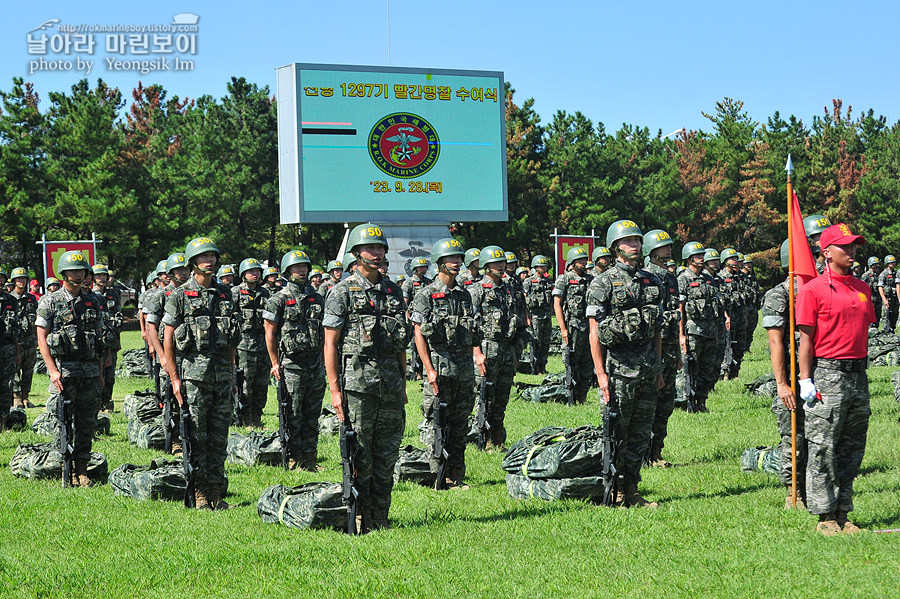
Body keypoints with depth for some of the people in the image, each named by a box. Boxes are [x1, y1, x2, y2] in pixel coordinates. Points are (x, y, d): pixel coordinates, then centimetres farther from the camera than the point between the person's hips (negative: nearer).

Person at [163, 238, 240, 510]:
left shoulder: (225, 295, 13)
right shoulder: (180, 296, -1)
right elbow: (167, 340, -2)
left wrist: (231, 375, 15)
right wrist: (174, 378, -8)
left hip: (222, 372, 4)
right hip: (194, 372, -4)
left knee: (219, 436, 6)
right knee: (196, 436, -2)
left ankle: (216, 492, 12)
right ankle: (199, 494, 4)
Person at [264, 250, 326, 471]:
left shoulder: (317, 298, 12)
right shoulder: (278, 300, -4)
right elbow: (270, 333, -4)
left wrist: (324, 358, 12)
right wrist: (275, 363, -8)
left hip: (316, 364, 5)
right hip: (291, 365, -5)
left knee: (312, 415, 8)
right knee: (293, 416, -2)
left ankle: (309, 459, 14)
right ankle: (293, 459, 5)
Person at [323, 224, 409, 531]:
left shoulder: (393, 290, 14)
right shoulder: (342, 292, -3)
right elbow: (330, 343, -6)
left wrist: (403, 384, 15)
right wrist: (334, 389, -13)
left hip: (390, 382, 5)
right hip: (357, 381, -5)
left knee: (387, 453, 8)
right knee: (360, 454, -2)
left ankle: (381, 516, 16)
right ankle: (361, 518, 6)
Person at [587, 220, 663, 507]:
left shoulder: (652, 282, 13)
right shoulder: (603, 283, -4)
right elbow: (594, 332, -7)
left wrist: (658, 370, 15)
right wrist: (601, 373, -14)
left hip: (648, 365, 6)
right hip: (618, 367, -6)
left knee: (641, 432, 7)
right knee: (616, 432, -2)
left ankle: (631, 490, 14)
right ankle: (613, 491, 6)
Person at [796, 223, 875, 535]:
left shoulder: (862, 288, 14)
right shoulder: (813, 290, -4)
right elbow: (806, 337, -7)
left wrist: (861, 373, 16)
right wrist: (806, 380, -12)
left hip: (858, 375, 7)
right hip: (828, 375, -7)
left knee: (852, 449, 9)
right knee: (823, 449, -4)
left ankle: (843, 514, 16)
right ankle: (825, 517, 2)